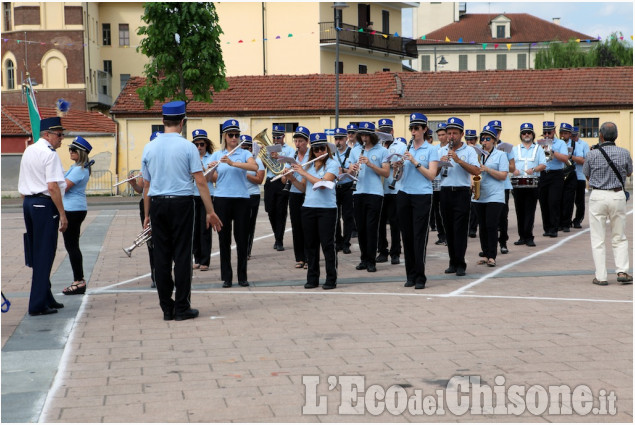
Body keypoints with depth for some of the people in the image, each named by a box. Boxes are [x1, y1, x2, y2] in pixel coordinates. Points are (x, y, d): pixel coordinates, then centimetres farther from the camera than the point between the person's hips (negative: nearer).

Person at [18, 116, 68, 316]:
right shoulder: (49, 154, -13)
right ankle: (38, 304, -4)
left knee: (36, 254, 14)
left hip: (28, 202, 9)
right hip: (44, 204, -9)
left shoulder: (28, 151, 15)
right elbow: (53, 187, -20)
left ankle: (46, 299, 22)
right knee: (45, 256, -4)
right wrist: (62, 214, -17)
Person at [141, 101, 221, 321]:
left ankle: (166, 308, 10)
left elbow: (146, 185, 8)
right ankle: (182, 307, 2)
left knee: (161, 256, 7)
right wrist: (210, 211, -5)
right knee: (182, 255, 1)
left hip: (157, 204, 3)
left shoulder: (149, 148, 4)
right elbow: (201, 181, -9)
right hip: (181, 203, -3)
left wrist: (147, 214, 15)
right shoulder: (187, 147, -7)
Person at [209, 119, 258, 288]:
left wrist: (232, 163, -25)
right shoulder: (216, 155, 9)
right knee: (224, 239, 3)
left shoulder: (244, 153, 4)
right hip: (222, 199, 1)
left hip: (241, 199, -1)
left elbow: (254, 167, -17)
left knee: (242, 238, 1)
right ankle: (226, 277, 9)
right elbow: (214, 179, 3)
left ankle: (242, 276, 11)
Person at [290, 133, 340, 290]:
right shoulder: (309, 165, 13)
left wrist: (304, 173, -12)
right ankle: (312, 278, 16)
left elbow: (323, 183, -17)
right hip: (308, 208, 5)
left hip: (327, 209, -5)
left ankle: (331, 279, 2)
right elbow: (303, 187, 16)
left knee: (327, 244, -4)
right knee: (310, 244, 8)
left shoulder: (332, 164, -3)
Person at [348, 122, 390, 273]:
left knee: (371, 227, -5)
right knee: (360, 227, 7)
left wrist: (370, 164, -17)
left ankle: (371, 261, 0)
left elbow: (386, 173, -5)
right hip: (358, 192, 4)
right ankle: (363, 259, 16)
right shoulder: (355, 152, 13)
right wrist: (353, 169, -11)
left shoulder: (382, 151, 0)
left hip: (374, 193, -4)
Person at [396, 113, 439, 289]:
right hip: (404, 195, 4)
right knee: (407, 236, 5)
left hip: (422, 196, -4)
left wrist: (415, 162, -15)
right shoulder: (405, 149, 13)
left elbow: (432, 175, -9)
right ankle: (410, 275, 13)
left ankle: (420, 277, -2)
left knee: (419, 237, -6)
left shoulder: (431, 150, 0)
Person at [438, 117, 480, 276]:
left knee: (460, 229, -6)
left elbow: (476, 171, -13)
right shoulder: (442, 151, 13)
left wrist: (459, 160, -20)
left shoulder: (469, 151, 1)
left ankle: (460, 264, -4)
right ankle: (453, 262, 14)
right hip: (445, 192, 4)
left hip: (461, 192, -4)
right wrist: (441, 163, -12)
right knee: (449, 229, 7)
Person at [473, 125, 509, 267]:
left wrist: (487, 169, -16)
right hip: (480, 196, 5)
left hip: (495, 197, -5)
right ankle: (485, 254, 14)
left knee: (491, 225, -11)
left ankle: (492, 257, -6)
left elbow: (503, 175, -8)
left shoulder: (501, 155, 1)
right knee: (482, 226, 7)